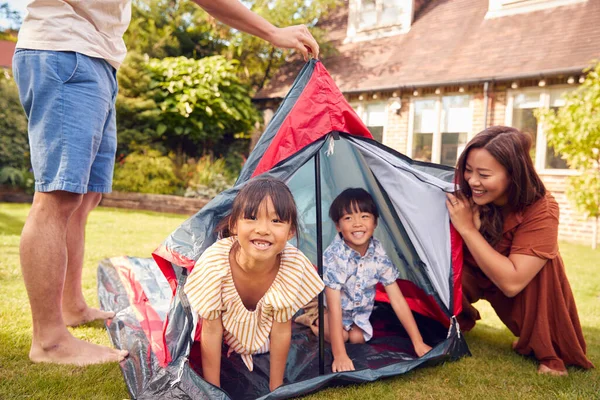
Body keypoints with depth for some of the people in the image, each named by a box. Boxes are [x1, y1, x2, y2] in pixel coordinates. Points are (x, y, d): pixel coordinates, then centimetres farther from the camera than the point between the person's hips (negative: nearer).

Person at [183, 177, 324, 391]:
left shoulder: (295, 265, -33)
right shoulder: (214, 261, -37)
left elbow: (281, 331, -19)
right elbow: (211, 331, -24)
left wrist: (275, 389, -11)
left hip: (261, 339, 2)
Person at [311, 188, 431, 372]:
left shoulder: (379, 254, -23)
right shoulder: (333, 256, -36)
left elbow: (397, 300, -18)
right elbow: (334, 307, -37)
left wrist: (418, 342, -20)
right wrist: (339, 355, -42)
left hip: (360, 310, 4)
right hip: (327, 307, -4)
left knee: (357, 337, -12)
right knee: (341, 335, -24)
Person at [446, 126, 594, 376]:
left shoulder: (541, 211, -31)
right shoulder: (462, 190, -25)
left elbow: (511, 283, -38)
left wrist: (467, 228, -40)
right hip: (468, 271, 2)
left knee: (544, 262, -33)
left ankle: (547, 351, -13)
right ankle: (460, 317, 4)